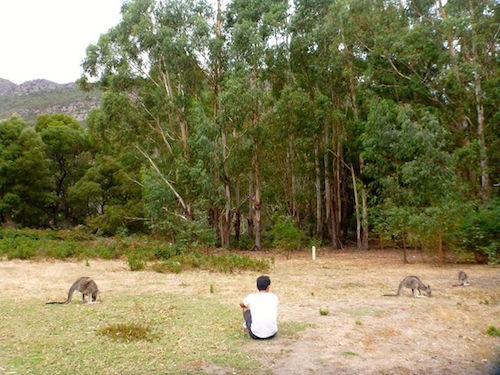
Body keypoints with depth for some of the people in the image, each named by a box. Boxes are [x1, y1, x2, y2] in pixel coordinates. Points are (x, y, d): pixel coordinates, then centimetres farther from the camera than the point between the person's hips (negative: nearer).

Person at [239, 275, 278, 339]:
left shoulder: (251, 297, 1)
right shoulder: (274, 297, 5)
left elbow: (241, 304, 25)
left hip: (256, 335, -1)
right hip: (272, 334, 2)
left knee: (246, 308, 22)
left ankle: (247, 326, 42)